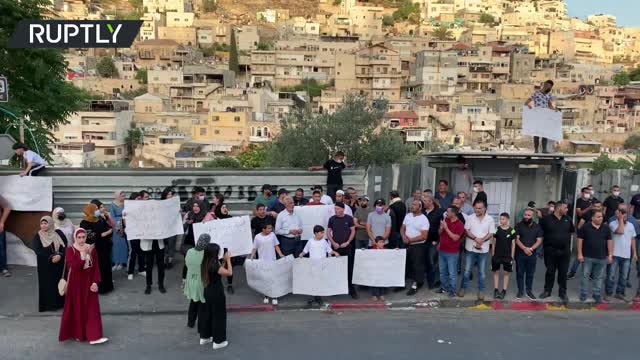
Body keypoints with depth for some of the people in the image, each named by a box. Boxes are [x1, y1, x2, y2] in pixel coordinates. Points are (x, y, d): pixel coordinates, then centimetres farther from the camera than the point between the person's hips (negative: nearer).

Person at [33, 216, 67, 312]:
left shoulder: (58, 233, 1)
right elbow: (37, 250, -12)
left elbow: (65, 245, -3)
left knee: (59, 282, 3)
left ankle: (59, 302, 14)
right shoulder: (38, 236, -2)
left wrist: (60, 255, -20)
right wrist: (51, 257, -19)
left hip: (59, 263, 1)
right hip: (45, 265, -1)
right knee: (47, 283, 0)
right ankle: (49, 304, 9)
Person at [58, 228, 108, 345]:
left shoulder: (91, 249, 0)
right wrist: (83, 254, -30)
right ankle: (77, 334, 26)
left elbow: (96, 267, -1)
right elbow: (74, 267, -22)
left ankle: (94, 336, 3)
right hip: (76, 283, -3)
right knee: (76, 308, 8)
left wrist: (95, 282, -11)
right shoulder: (70, 250, -10)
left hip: (89, 282, 3)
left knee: (92, 309, 1)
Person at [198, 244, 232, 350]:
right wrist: (228, 259, -16)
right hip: (216, 294, -9)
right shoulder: (214, 265, -25)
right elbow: (229, 272, -24)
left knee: (206, 314, 21)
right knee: (218, 316, 5)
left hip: (207, 292, 9)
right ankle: (218, 341, 14)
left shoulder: (205, 263, 1)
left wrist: (224, 260, 3)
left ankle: (204, 337, 34)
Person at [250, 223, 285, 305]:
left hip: (272, 261, 1)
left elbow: (276, 246, 3)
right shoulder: (257, 237, -7)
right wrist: (251, 257, -12)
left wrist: (280, 254, -8)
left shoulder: (272, 235, -2)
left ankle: (274, 297, 13)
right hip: (262, 262, -1)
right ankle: (266, 296, 24)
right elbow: (254, 248, -1)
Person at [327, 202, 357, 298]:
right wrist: (333, 243, -5)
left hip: (347, 247, -1)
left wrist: (347, 242, -8)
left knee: (349, 268, -1)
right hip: (335, 247, 1)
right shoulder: (332, 219, 4)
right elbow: (328, 232, 6)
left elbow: (353, 231, 2)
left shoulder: (349, 219, 1)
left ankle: (351, 289, 5)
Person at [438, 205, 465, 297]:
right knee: (442, 271, 15)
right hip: (442, 250, 6)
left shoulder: (460, 224, -13)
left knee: (452, 273, 0)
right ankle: (444, 287, 28)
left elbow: (455, 238, -20)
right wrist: (441, 227, -9)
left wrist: (446, 228, -20)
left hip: (452, 253, -6)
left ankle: (452, 290, 9)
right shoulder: (445, 220, 5)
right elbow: (439, 233, 12)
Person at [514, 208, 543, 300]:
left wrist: (531, 248, -17)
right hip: (520, 254, -1)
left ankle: (529, 291, 22)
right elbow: (516, 239, -8)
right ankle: (520, 291, 15)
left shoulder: (537, 227, 3)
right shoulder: (519, 225, -3)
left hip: (532, 254, 1)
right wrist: (524, 248, -20)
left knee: (530, 274, 9)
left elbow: (539, 241, -2)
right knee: (520, 273, 5)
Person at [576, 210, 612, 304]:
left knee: (599, 277, 10)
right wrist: (580, 254, -7)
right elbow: (580, 240, -3)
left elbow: (609, 241, 8)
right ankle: (583, 295, 11)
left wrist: (610, 255, 4)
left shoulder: (606, 228, 5)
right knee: (585, 276, 3)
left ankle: (597, 295, 20)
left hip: (602, 257, 3)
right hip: (587, 257, -3)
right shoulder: (585, 227, -5)